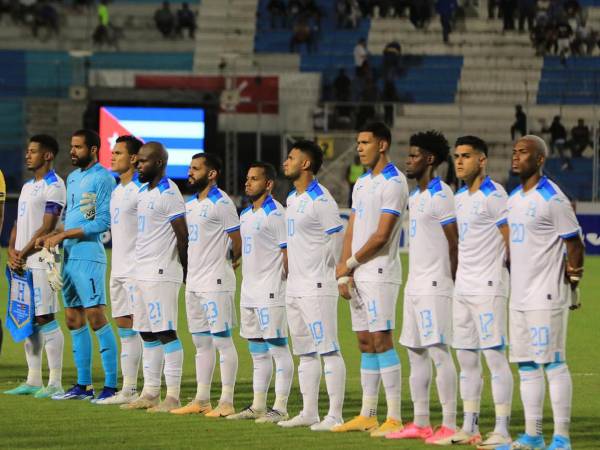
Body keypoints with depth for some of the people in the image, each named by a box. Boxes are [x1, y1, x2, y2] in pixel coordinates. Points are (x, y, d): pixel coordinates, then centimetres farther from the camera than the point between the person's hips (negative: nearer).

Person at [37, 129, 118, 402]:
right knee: (74, 320, 9)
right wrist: (51, 237, 6)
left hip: (89, 257, -9)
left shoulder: (103, 178, -9)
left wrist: (62, 235, -14)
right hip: (68, 256, 9)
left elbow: (103, 222, -15)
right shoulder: (72, 177, 18)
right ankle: (83, 386, 15)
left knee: (96, 318, -12)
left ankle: (111, 386, -11)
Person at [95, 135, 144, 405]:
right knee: (123, 326, 9)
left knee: (136, 326, -9)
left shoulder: (140, 191, -12)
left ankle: (138, 391, -7)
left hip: (136, 270, -9)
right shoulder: (116, 192, 17)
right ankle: (128, 390, 12)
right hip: (118, 270, 9)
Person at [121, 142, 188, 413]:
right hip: (142, 273, 10)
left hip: (161, 275, -10)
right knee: (147, 333, 11)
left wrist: (184, 271, -3)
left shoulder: (168, 194, -13)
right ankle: (150, 393, 15)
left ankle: (173, 397, -9)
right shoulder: (143, 192, 17)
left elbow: (182, 236, -13)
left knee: (166, 333, -9)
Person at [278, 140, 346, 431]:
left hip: (317, 287, -10)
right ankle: (308, 413, 16)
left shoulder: (321, 200, -12)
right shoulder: (291, 199, 16)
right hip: (294, 287, 10)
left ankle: (335, 416, -9)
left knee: (328, 350, -8)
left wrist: (342, 276, -16)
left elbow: (339, 241, -13)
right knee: (305, 352, 12)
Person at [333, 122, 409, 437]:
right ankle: (367, 416, 13)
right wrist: (343, 274, 4)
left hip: (379, 273, -9)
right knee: (365, 344, 9)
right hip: (358, 276, 9)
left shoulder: (393, 183, -11)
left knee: (381, 341, -11)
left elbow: (382, 235, -15)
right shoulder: (361, 184, 17)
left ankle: (394, 419, -12)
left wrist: (350, 264, -7)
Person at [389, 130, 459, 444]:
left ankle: (449, 426, -10)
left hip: (434, 287, -10)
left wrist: (451, 283, -12)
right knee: (415, 354, 10)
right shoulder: (415, 196, 16)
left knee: (439, 353, -10)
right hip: (414, 286, 10)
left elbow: (454, 244, -13)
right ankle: (420, 424, 14)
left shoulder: (440, 195, -12)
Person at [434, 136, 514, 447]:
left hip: (488, 288, -9)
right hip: (462, 288, 9)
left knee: (494, 357, -8)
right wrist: (455, 273, 14)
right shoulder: (459, 198, 15)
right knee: (466, 360, 9)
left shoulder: (494, 195, -10)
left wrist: (500, 271, -7)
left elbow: (509, 239, -11)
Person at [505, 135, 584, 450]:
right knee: (526, 366, 9)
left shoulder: (552, 198, -10)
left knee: (553, 363, -6)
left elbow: (574, 243, -9)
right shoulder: (513, 199, 14)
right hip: (519, 295, 8)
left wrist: (572, 282, -8)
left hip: (546, 296, -8)